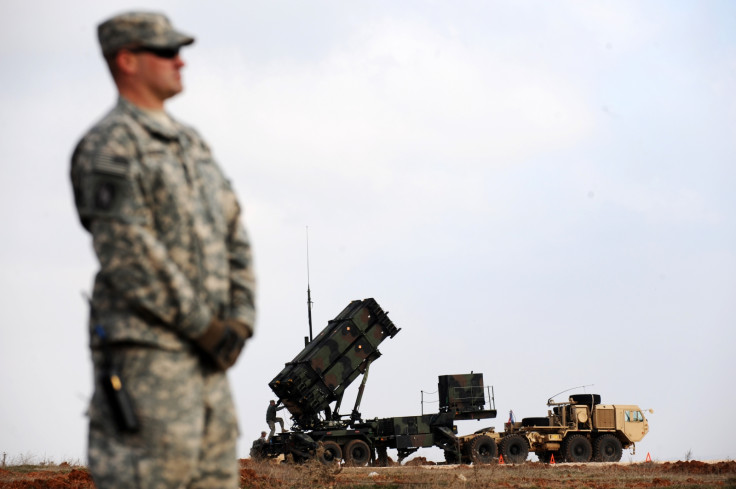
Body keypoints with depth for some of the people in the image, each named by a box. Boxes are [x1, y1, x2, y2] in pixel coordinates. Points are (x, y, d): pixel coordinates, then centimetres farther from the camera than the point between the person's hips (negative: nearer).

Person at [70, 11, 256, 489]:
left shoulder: (192, 143, 19)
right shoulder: (109, 145, -8)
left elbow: (235, 237, 17)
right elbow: (128, 253, -17)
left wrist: (240, 320, 3)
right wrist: (201, 326, -15)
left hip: (207, 356, 9)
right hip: (144, 347, -8)